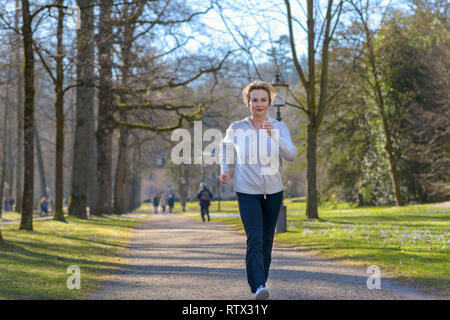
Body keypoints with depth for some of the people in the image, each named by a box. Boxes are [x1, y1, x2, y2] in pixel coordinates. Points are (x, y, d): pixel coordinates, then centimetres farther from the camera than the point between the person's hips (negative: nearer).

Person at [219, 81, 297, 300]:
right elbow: (226, 146, 20)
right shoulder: (237, 128, -1)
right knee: (254, 239, -17)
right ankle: (259, 286, -26)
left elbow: (291, 155, -14)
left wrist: (273, 135, -29)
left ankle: (260, 280, 26)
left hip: (273, 191, 2)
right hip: (247, 191, -2)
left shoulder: (279, 128, 0)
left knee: (267, 241, 9)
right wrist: (224, 169, 5)